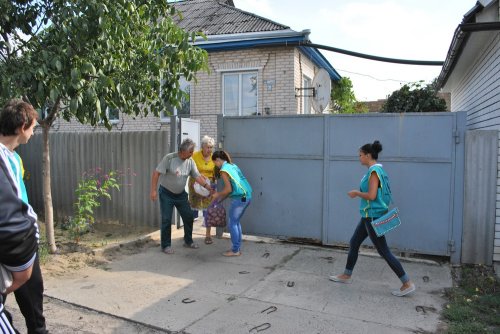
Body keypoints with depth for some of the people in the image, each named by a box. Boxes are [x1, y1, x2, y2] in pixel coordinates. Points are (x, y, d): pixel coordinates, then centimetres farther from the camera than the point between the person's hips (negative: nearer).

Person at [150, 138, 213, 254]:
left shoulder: (190, 161, -4)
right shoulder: (169, 158, -20)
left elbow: (197, 176, -2)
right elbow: (156, 173, -18)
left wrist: (208, 187, -12)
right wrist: (153, 190, -21)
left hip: (181, 194, 5)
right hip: (166, 194, -5)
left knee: (189, 217, 7)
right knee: (166, 220, -2)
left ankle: (188, 241, 26)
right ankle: (166, 245, 12)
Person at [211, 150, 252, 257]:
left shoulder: (223, 170, -8)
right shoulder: (233, 165, 17)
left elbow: (229, 189, -12)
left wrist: (218, 195, 5)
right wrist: (220, 198, 23)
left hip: (239, 198, -9)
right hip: (247, 196, 9)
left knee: (232, 224, 3)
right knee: (236, 222, 18)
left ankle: (235, 250, 8)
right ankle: (238, 248, 24)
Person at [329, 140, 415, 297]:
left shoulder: (374, 171, -18)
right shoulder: (377, 170, 11)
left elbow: (372, 195, -25)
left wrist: (356, 193, -11)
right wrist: (359, 192, 12)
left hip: (373, 216, -10)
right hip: (369, 215, 10)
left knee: (383, 251, -2)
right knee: (354, 243, 16)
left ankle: (407, 284, 7)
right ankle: (346, 276, 29)